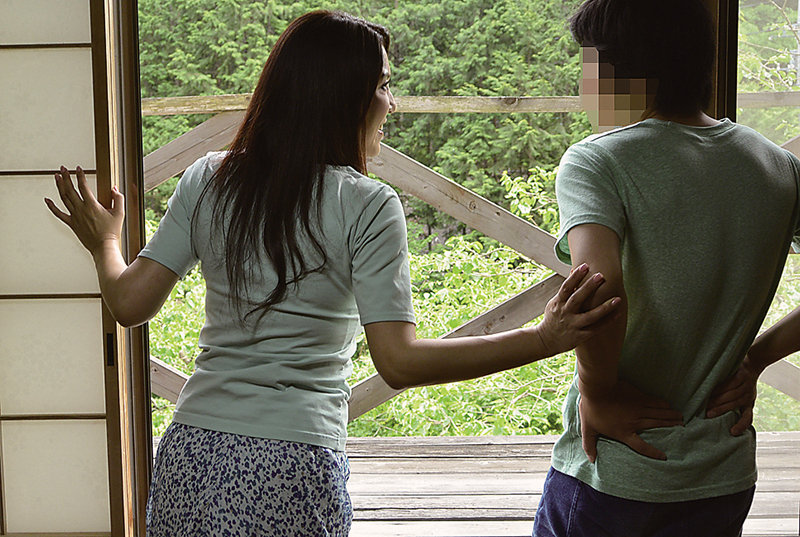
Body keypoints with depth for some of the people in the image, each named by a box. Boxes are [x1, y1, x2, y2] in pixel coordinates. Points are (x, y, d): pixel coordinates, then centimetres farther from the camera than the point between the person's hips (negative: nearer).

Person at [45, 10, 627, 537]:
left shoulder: (207, 180, 2)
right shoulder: (367, 206, -11)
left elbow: (130, 303, 3)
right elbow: (400, 361, -16)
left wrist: (104, 243, 24)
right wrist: (546, 339, -16)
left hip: (192, 457, 4)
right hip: (294, 473, -4)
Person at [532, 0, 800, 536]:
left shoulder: (597, 160, -16)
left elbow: (598, 286, -33)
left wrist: (596, 390, -17)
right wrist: (752, 361, 4)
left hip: (610, 476, -4)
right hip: (725, 476, 5)